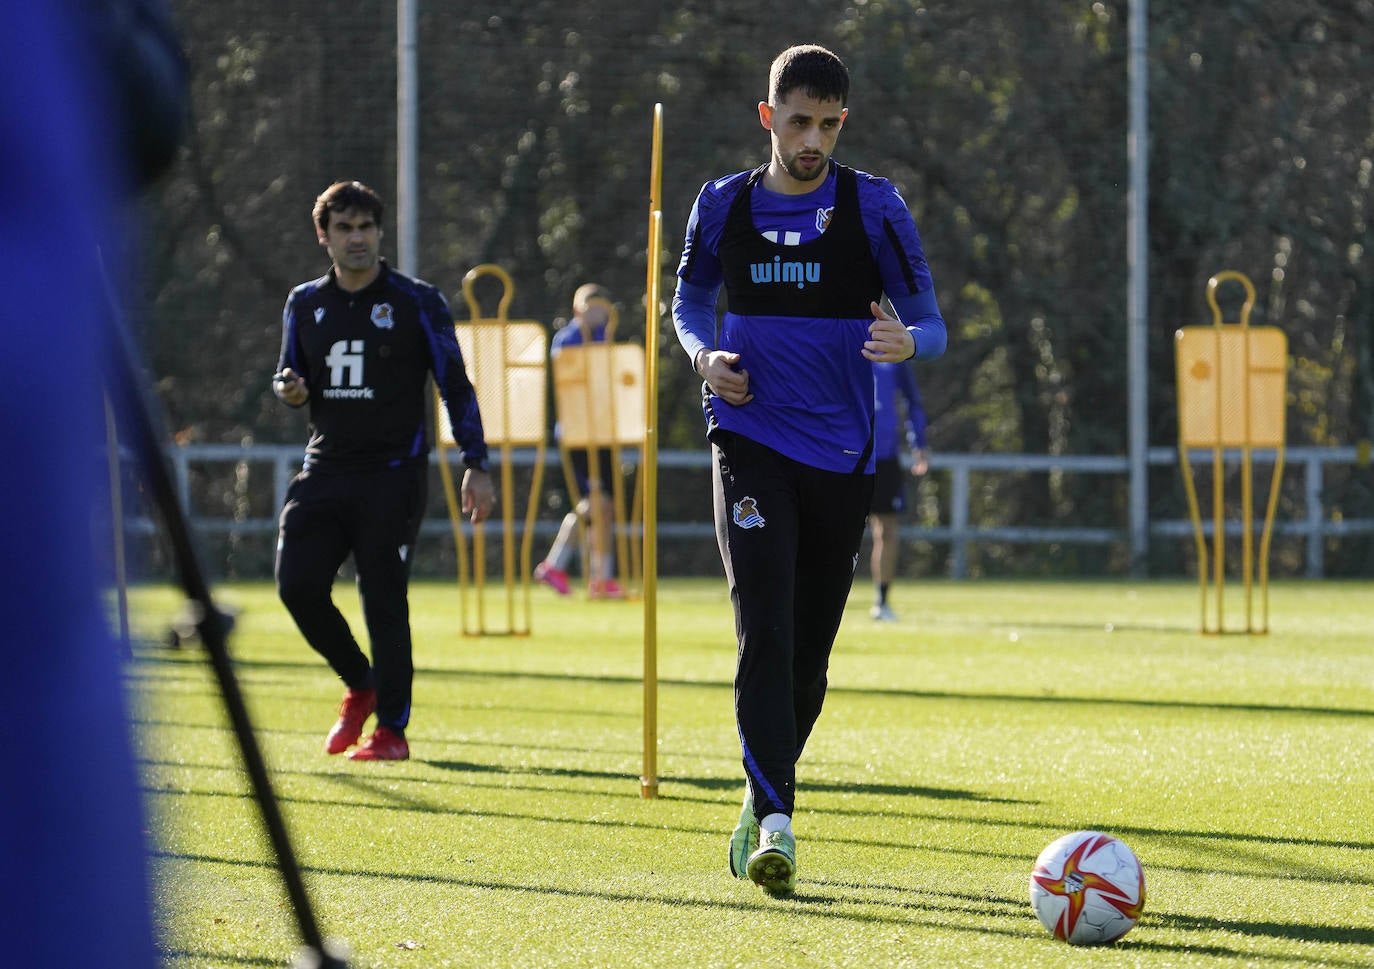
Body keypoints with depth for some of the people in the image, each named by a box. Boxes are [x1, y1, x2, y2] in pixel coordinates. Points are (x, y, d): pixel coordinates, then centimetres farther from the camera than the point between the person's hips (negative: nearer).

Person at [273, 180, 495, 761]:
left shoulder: (417, 303, 0)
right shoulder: (305, 304, 12)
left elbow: (455, 387, 2)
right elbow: (292, 377, 23)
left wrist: (475, 467, -4)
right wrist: (289, 387, -3)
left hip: (393, 473, -4)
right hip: (325, 468, 4)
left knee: (383, 599, -7)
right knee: (297, 584, -8)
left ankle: (392, 729, 4)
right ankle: (360, 685, 17)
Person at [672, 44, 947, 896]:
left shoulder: (874, 207, -1)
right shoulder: (723, 206, 4)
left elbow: (931, 325, 1)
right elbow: (689, 301, 20)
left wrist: (907, 342, -24)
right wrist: (704, 354, -3)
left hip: (842, 453, 1)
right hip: (750, 445, -1)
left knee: (809, 651, 9)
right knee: (765, 628, -18)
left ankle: (763, 801, 30)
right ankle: (774, 821, -25)